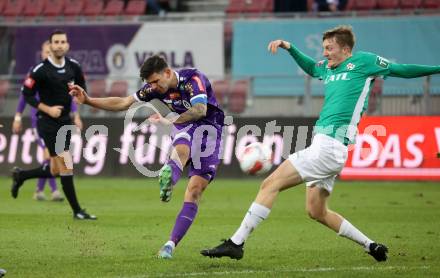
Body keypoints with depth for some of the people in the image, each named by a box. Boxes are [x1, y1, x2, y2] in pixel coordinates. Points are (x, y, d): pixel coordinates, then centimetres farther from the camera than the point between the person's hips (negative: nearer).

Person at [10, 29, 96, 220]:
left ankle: (20, 176, 37)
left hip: (65, 122, 7)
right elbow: (27, 94, -7)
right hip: (48, 123, -7)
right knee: (66, 165, -12)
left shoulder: (73, 67, 3)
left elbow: (82, 88, 16)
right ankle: (77, 211, -4)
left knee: (55, 171, 12)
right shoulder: (40, 70, -13)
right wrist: (47, 109, -16)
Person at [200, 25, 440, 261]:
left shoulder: (363, 61, 1)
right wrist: (288, 47, 32)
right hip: (322, 144, 9)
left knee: (271, 183, -12)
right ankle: (371, 246, 20)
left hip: (330, 146, -9)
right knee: (316, 212, 13)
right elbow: (311, 67, 43)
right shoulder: (328, 68, 21)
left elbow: (402, 70, 11)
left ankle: (236, 243, -12)